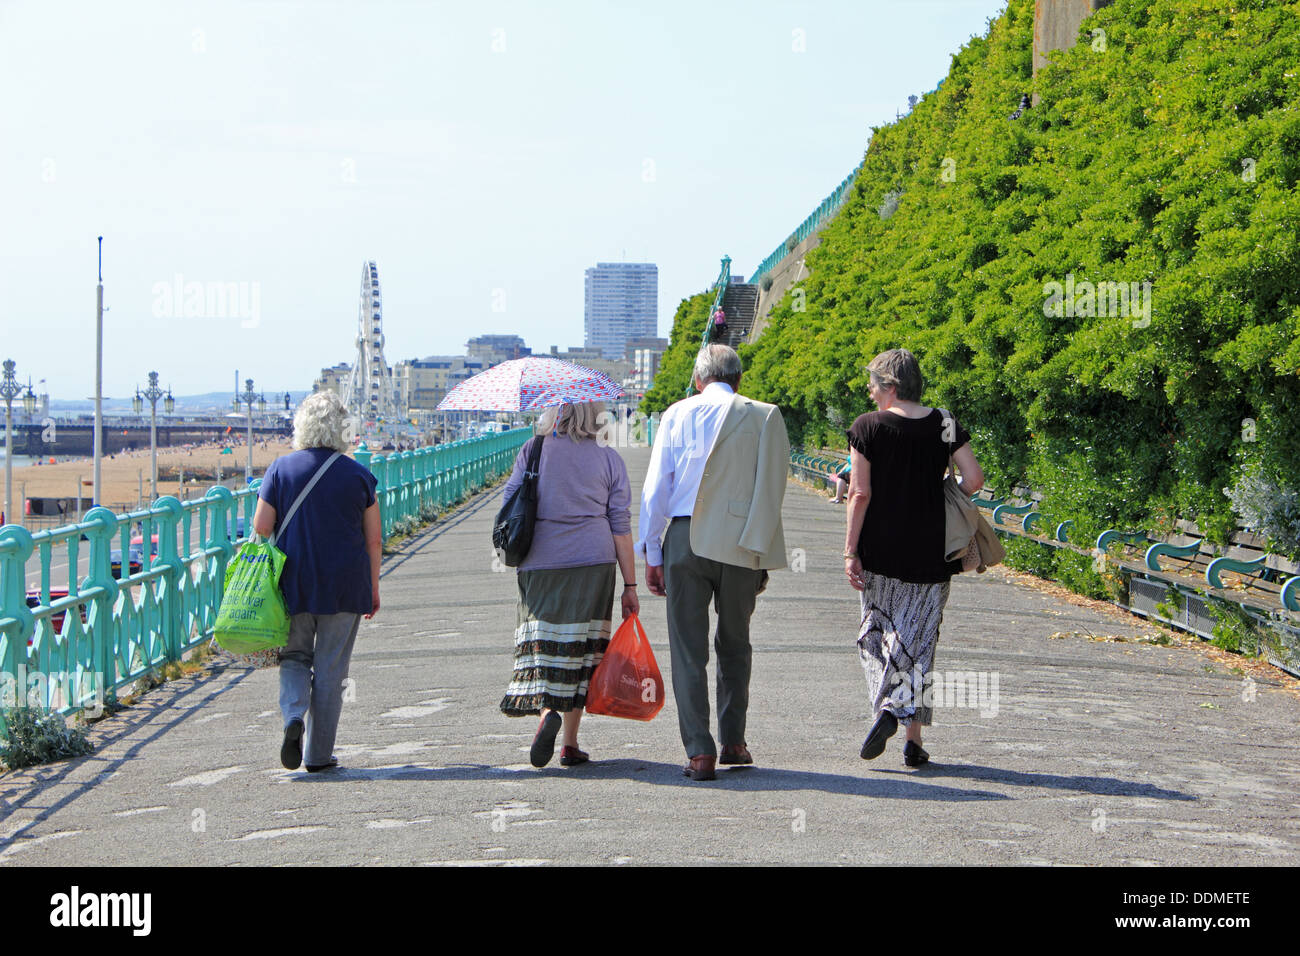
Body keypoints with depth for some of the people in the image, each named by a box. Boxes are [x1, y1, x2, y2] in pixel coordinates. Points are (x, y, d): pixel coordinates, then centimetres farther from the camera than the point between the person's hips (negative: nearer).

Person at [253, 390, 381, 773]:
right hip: (345, 586, 0)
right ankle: (318, 754, 9)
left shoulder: (282, 469, -2)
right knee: (330, 669, 7)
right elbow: (374, 538, 1)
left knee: (294, 656, 15)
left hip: (293, 583, 0)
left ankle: (294, 717, -12)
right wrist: (373, 588, 11)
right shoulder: (358, 474, -1)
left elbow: (262, 526, -5)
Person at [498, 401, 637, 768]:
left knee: (541, 642, 3)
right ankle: (570, 743, 8)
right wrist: (630, 586, 4)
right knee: (581, 646, 7)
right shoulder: (608, 458, 2)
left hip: (539, 562, 0)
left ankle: (546, 710, -25)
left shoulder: (532, 450, 2)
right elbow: (621, 526, 1)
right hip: (593, 562, 0)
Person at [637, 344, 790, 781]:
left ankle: (700, 751, -2)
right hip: (741, 544, 1)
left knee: (688, 650, 3)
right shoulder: (765, 417, 2)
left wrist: (652, 554, 6)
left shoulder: (677, 414, 4)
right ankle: (733, 742, 22)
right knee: (734, 644, 18)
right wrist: (762, 556, 7)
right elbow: (772, 490, 0)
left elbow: (655, 489, 1)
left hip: (685, 538, 0)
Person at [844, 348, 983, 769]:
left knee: (875, 631, 12)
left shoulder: (867, 427, -6)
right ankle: (913, 737, 6)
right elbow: (974, 480, -5)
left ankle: (888, 709, -9)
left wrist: (850, 550, -5)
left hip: (880, 551, -2)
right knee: (918, 638, 9)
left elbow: (860, 494, -9)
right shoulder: (944, 425, 0)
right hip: (930, 552, 2)